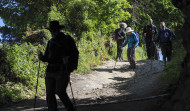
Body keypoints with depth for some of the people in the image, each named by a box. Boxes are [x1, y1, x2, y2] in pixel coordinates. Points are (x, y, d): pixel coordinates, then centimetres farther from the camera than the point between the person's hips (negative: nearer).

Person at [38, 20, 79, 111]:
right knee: (50, 94, -1)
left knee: (60, 91, -18)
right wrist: (41, 57, -2)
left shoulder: (67, 40, 1)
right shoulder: (51, 42, 17)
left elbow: (75, 54, 0)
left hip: (62, 70, -6)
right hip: (50, 71, 6)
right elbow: (47, 57, 20)